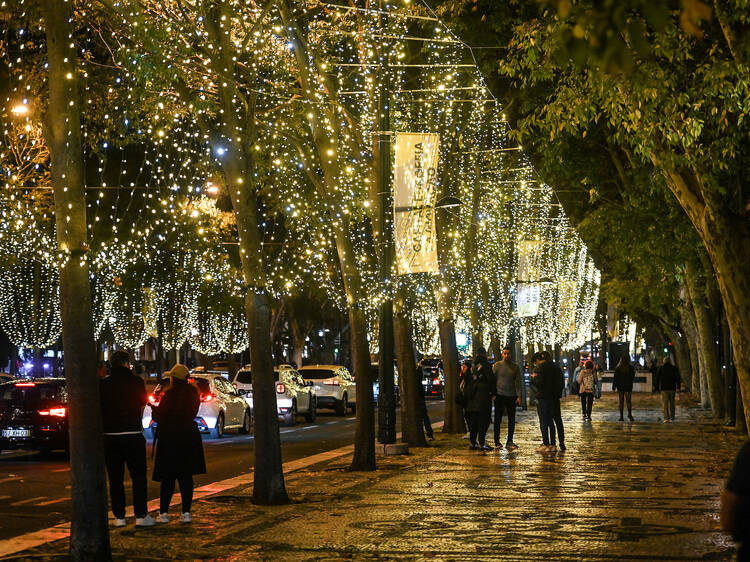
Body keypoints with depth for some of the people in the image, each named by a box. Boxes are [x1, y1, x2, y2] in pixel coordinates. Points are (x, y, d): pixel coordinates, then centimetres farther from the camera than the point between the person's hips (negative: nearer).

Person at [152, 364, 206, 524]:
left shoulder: (171, 394, -15)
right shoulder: (193, 392, 4)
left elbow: (159, 415, -11)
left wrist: (154, 409, 11)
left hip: (170, 437, -5)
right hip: (189, 437, 5)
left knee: (168, 477, 1)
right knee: (186, 476, 7)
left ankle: (163, 512, 3)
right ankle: (186, 512, 6)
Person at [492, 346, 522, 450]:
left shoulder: (515, 367, 8)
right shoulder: (497, 365, 3)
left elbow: (518, 382, 7)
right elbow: (492, 380, 2)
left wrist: (519, 396, -3)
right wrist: (493, 394, -7)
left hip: (511, 397, 2)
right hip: (499, 396, -2)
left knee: (512, 420, 1)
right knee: (498, 419, 1)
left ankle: (509, 442, 6)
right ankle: (497, 441, 7)